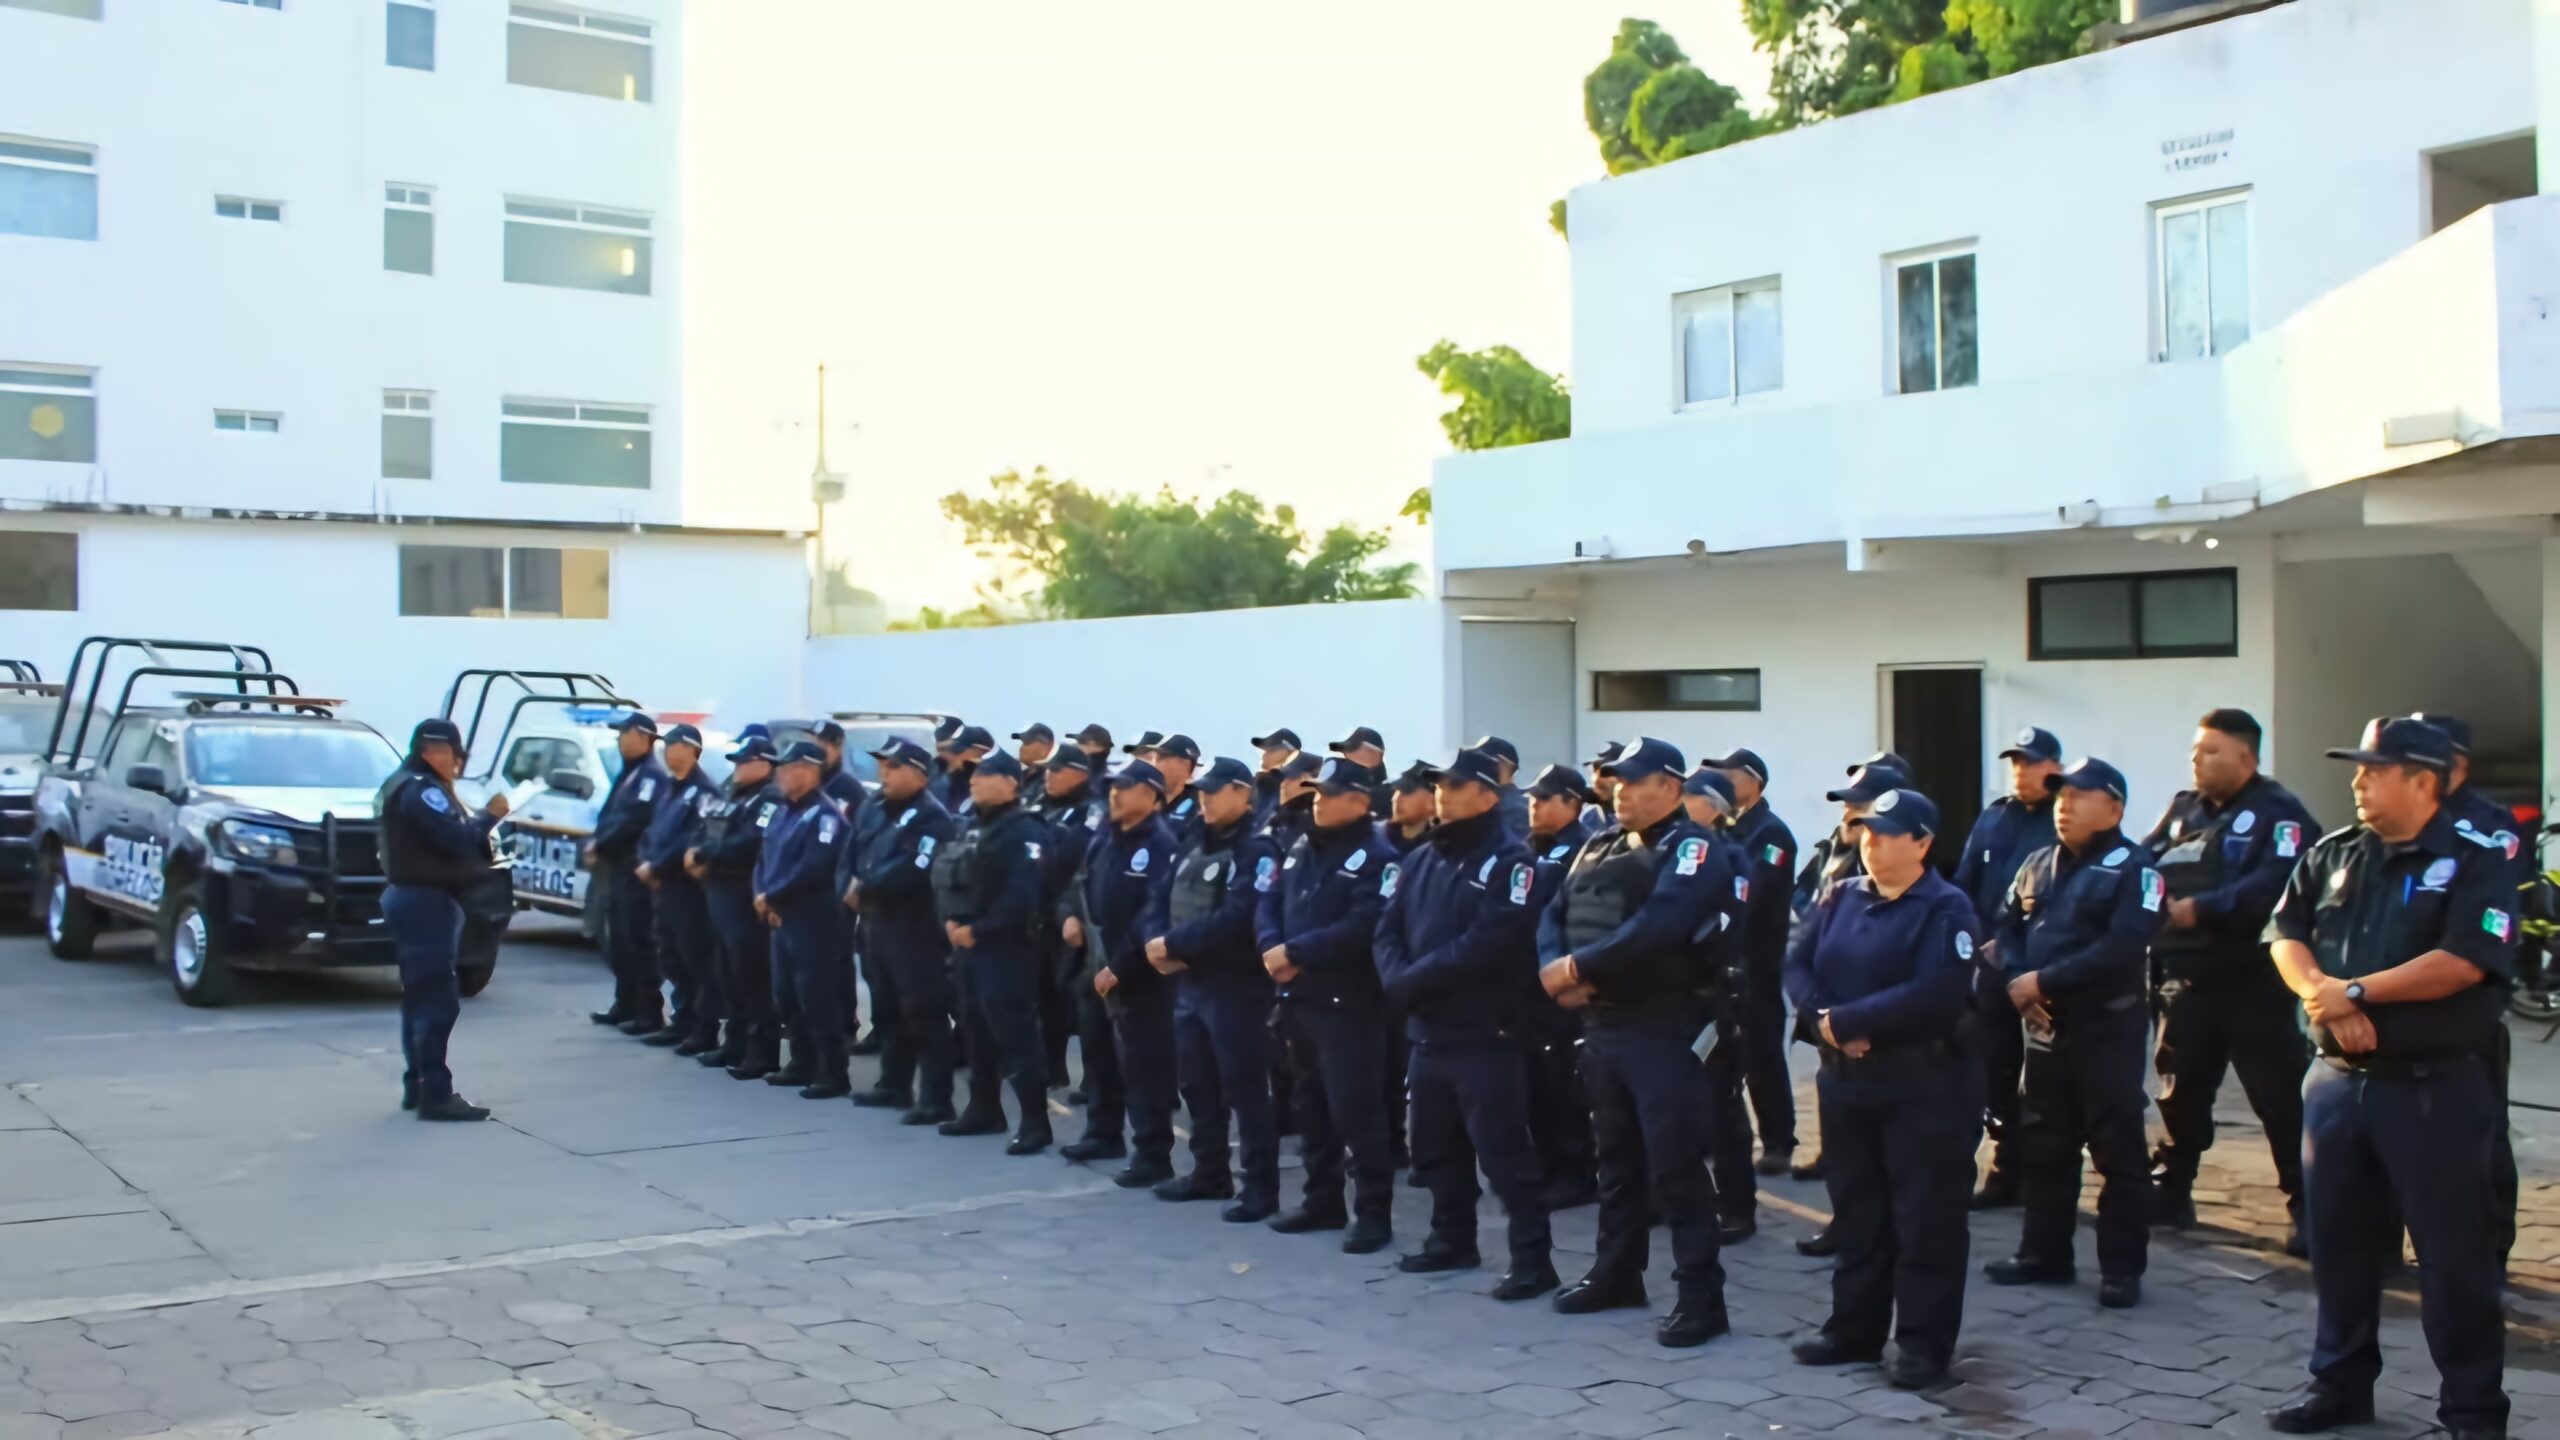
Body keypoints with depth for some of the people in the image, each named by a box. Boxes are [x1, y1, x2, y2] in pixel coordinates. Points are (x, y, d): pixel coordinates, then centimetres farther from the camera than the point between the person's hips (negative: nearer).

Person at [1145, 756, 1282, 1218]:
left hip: (1236, 986, -8)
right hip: (1188, 983, 8)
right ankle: (1209, 1173, 30)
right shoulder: (1192, 845, 13)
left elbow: (1235, 919, -23)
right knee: (1196, 1083, 16)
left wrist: (1173, 944, -20)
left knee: (1244, 1088, -3)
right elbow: (1164, 900, 11)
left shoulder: (1257, 851, -12)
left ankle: (1261, 1188, 3)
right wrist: (1156, 941, -10)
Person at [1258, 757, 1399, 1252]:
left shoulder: (1376, 857, -12)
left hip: (1348, 1002, -8)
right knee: (1310, 1104, 15)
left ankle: (1373, 1213, 1)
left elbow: (1362, 928, -23)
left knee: (1355, 1108, -6)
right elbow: (1269, 903, 10)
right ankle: (1322, 1200, 27)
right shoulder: (1302, 847, 12)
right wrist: (1272, 948, -11)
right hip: (1298, 997, 8)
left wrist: (1295, 952, -21)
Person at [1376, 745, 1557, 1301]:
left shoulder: (1509, 861, -9)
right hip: (1427, 1030, 8)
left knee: (1502, 1149, -7)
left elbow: (1488, 943, -20)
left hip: (1486, 1032, -7)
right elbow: (1387, 929, 5)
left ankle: (1532, 1257, -1)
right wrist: (1399, 982, -15)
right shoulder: (1417, 862, 14)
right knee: (1437, 1146, 17)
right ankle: (1452, 1239, 31)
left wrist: (1417, 978, -18)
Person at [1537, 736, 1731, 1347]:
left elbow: (1656, 927, -25)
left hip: (1663, 1031, -8)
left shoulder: (1692, 848, -11)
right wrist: (1555, 971, -11)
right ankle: (1616, 1272, 31)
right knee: (1616, 1157, 18)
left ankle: (1700, 1296, 0)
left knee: (1675, 1165, -6)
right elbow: (1555, 913, 9)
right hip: (1600, 1025, 8)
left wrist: (1578, 967, -22)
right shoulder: (1598, 846, 14)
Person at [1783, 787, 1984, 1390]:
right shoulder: (1840, 899, 10)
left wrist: (1844, 1020, -20)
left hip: (1925, 1084, -6)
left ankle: (1924, 1343, 9)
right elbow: (1798, 966, 4)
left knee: (1925, 1218, 0)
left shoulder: (1947, 909, -10)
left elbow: (1934, 996, -22)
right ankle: (1854, 1329, 24)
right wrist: (1826, 1019, -15)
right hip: (1845, 1078, 6)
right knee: (1856, 1211, 14)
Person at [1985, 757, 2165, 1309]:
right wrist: (2016, 982, -10)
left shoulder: (2133, 868, -9)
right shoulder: (2038, 864, 13)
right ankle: (2044, 1253, 23)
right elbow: (2008, 927, 10)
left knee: (2117, 1152, -1)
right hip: (2045, 1027, 7)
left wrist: (2044, 981, -20)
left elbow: (2121, 950, -20)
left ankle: (2122, 1268, 7)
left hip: (2108, 1029, -6)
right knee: (2042, 1146, 12)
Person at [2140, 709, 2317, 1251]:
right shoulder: (2182, 808, 14)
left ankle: (2309, 1209, 5)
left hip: (2252, 983, -6)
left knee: (2282, 1099, -3)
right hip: (2185, 981, 6)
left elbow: (2273, 888, -23)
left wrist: (2198, 909, -25)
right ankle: (2170, 1192, 27)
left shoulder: (2279, 814, -7)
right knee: (2180, 1093, 15)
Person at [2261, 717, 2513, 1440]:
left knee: (2454, 1251, 2)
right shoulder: (2334, 853, 9)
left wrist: (2355, 990, -16)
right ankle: (2341, 1382, 27)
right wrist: (2324, 996, -14)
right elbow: (2285, 935, 5)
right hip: (2336, 1080, 5)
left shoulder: (2475, 859, -7)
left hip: (2436, 1088, -5)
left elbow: (2464, 961, -19)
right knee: (2337, 1239, 13)